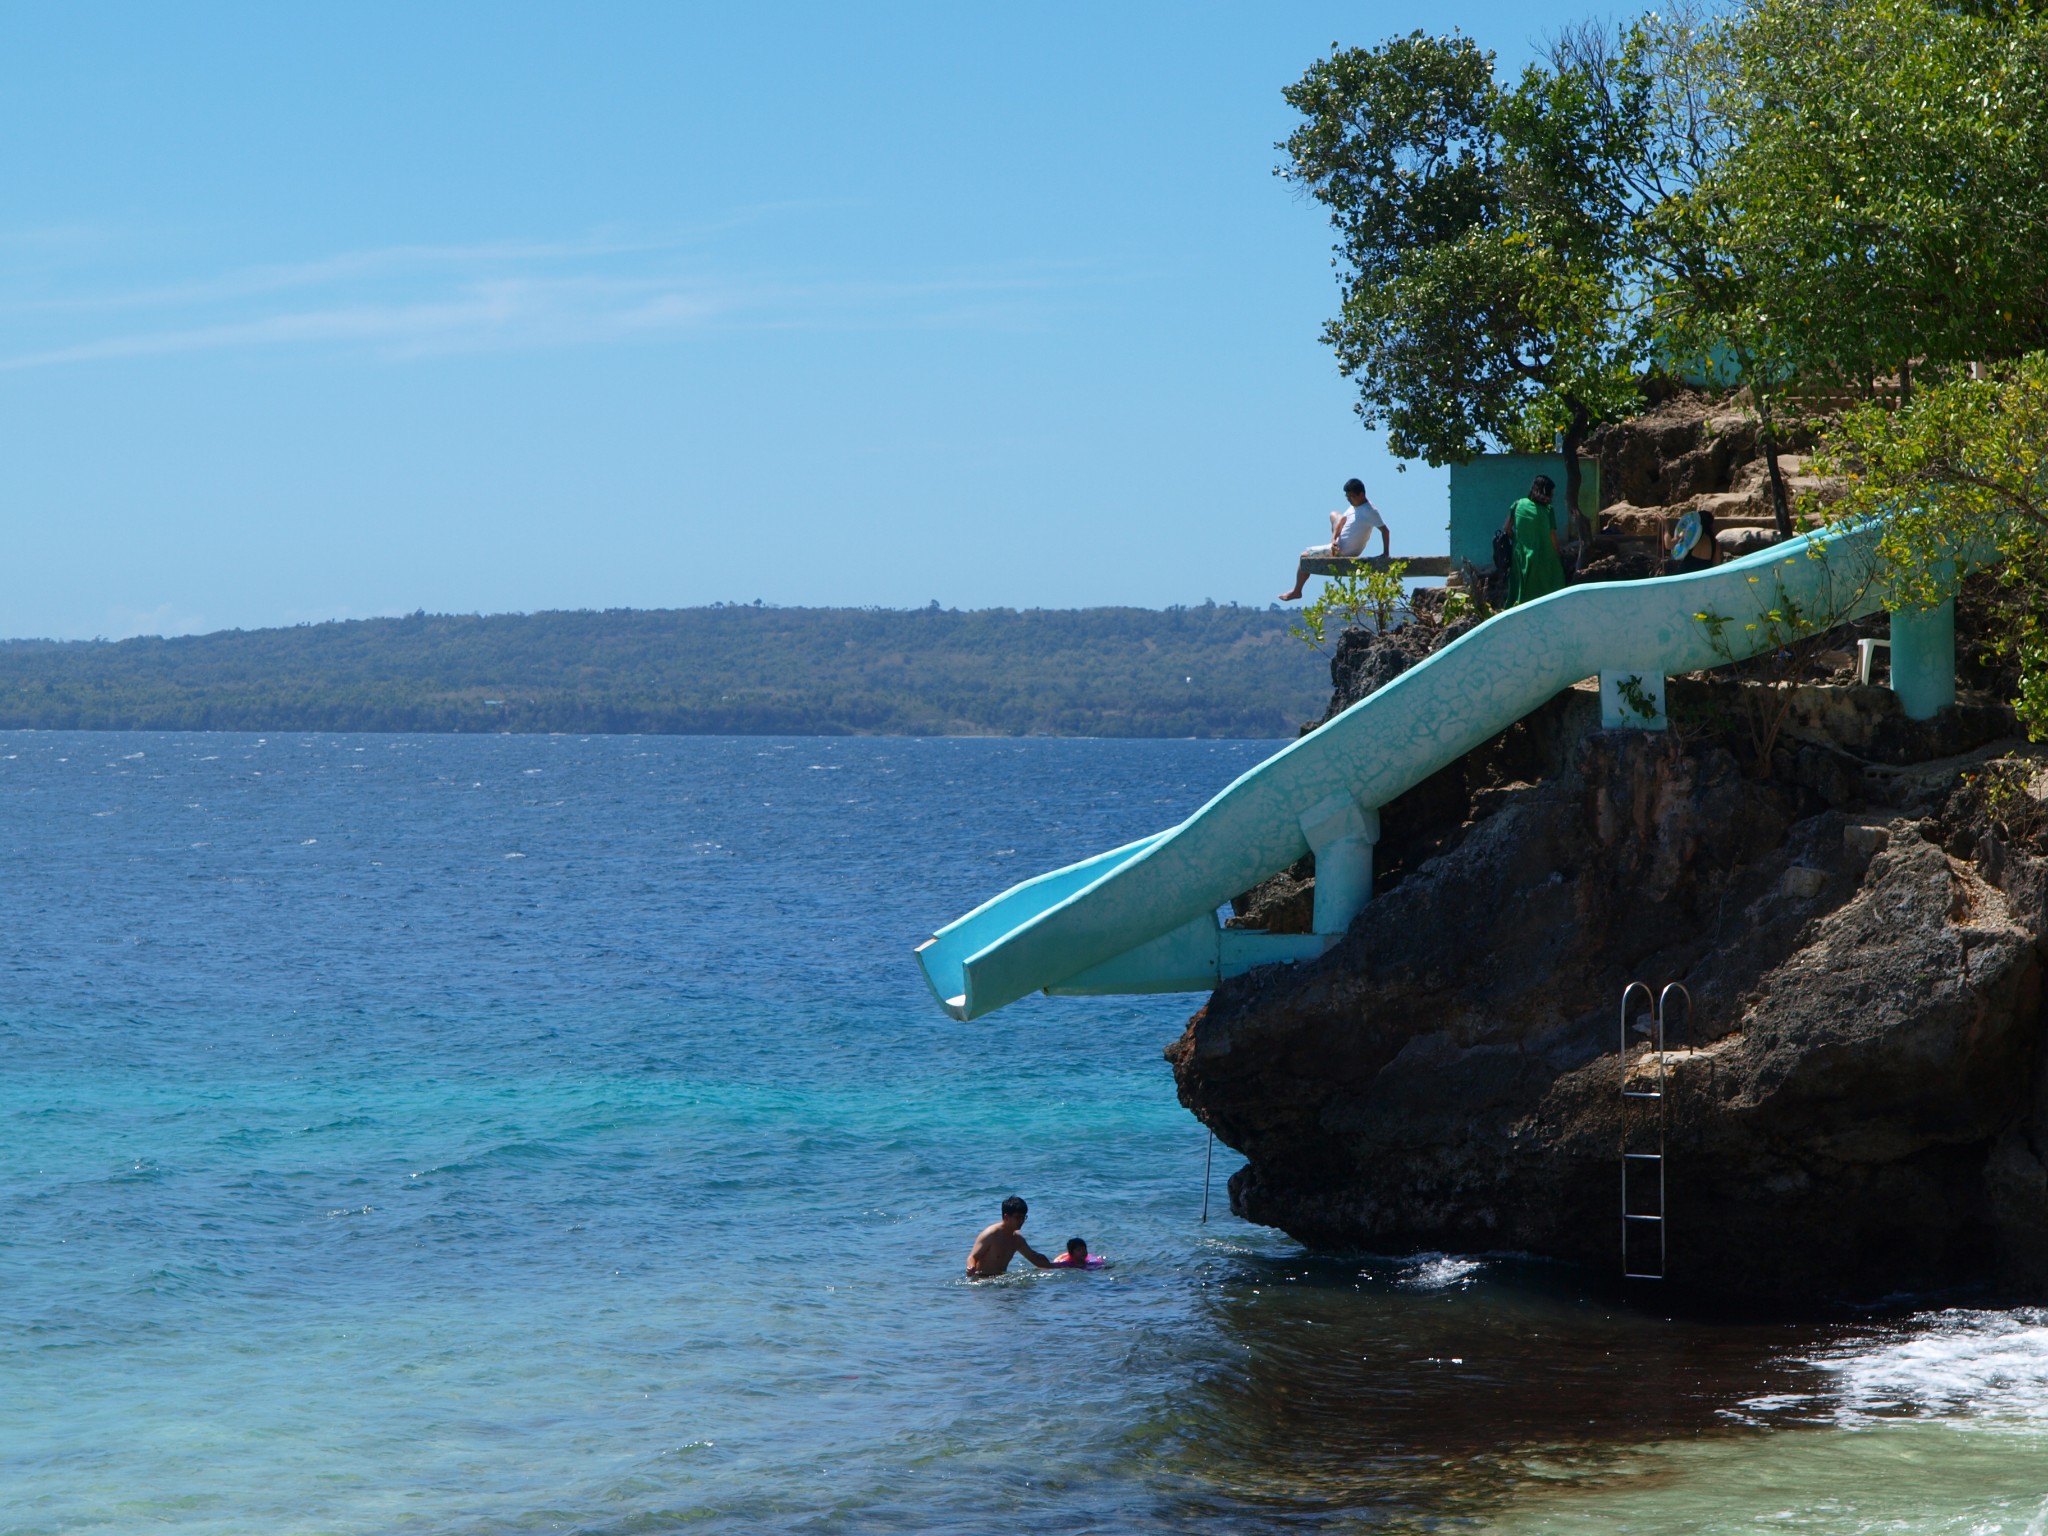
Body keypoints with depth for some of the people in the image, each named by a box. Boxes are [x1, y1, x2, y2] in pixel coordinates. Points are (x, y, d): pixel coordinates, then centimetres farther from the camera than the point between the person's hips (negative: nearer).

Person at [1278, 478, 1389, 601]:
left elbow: (1385, 531, -22)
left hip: (1344, 551, -10)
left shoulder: (1370, 511, -23)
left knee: (1305, 556, 1)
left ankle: (1296, 591, 14)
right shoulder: (1354, 507, 4)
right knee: (1334, 515, 34)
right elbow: (1340, 522, 5)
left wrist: (1386, 553, -23)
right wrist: (1334, 540, -12)